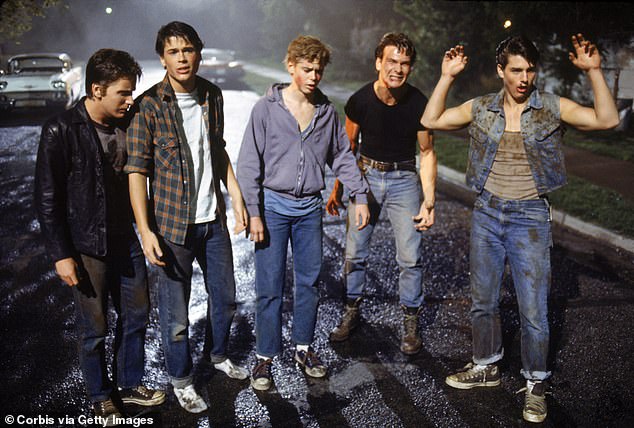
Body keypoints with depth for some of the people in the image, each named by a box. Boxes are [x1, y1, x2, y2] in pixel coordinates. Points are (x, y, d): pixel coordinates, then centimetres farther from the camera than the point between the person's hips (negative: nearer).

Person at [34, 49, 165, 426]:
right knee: (95, 328, 9)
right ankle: (101, 397, 31)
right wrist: (61, 255, -12)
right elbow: (48, 199, -12)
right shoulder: (62, 131, -16)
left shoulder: (129, 123, -1)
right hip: (87, 248, -5)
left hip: (127, 240, 5)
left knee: (137, 314, 15)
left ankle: (130, 384, 37)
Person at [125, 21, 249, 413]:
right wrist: (145, 230, -19)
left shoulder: (212, 95, 3)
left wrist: (237, 197, 9)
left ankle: (220, 355, 44)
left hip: (214, 219, 5)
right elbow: (137, 170, -14)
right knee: (175, 312, 7)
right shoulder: (149, 106, -13)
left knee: (225, 296, 19)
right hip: (173, 224, -5)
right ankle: (182, 380, 30)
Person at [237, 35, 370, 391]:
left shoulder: (327, 111, 4)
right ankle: (266, 357, 15)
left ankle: (305, 348, 28)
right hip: (274, 205, -3)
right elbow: (249, 163, -6)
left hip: (310, 207, 4)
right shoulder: (267, 108, -6)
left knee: (310, 281, 11)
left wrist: (361, 195, 6)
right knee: (270, 286, 1)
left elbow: (342, 156, 14)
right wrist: (253, 212, -11)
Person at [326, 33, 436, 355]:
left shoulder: (419, 104, -13)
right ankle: (351, 312, 25)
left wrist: (428, 201, -9)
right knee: (354, 252, 4)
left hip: (404, 180, -1)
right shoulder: (359, 101, -11)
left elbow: (427, 153, -3)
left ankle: (410, 323, 15)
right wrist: (338, 188, 7)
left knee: (411, 257, -3)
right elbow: (349, 146, 5)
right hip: (366, 175, 1)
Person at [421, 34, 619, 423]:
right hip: (487, 213, 3)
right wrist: (447, 77, -7)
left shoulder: (552, 108, -5)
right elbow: (431, 120, 0)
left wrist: (594, 70, -22)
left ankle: (536, 385, 20)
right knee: (483, 300, 15)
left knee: (533, 308, 0)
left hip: (530, 217, -3)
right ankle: (486, 367, 35)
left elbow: (607, 120, -16)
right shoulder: (482, 108, 2)